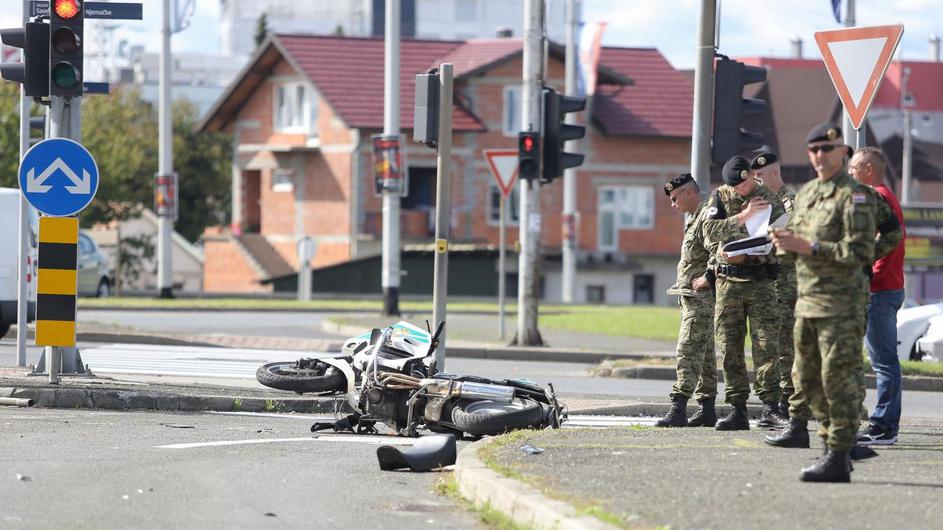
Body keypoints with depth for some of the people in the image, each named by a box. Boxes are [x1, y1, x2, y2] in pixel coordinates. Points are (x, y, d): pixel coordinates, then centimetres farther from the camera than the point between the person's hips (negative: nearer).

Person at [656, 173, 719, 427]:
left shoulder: (706, 218, -12)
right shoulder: (693, 219, 20)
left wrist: (707, 277, -25)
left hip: (701, 297, -11)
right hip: (692, 298, 11)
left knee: (689, 351, -15)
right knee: (704, 353, 12)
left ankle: (679, 408, -21)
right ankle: (707, 409, 15)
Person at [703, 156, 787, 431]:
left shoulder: (770, 200, 3)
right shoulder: (720, 197, 7)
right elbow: (711, 230, -7)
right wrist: (743, 216, -16)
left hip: (761, 281, -2)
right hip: (728, 281, 2)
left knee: (766, 344, -11)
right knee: (729, 348, 1)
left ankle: (770, 407, -13)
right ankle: (738, 410, 5)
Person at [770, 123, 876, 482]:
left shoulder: (852, 196, -9)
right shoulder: (805, 193, 17)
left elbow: (861, 251, -17)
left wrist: (809, 247, -20)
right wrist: (785, 241, 2)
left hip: (839, 304, -9)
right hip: (807, 301, 9)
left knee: (838, 379, -8)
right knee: (809, 379, 12)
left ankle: (839, 459, -7)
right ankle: (832, 444, 21)